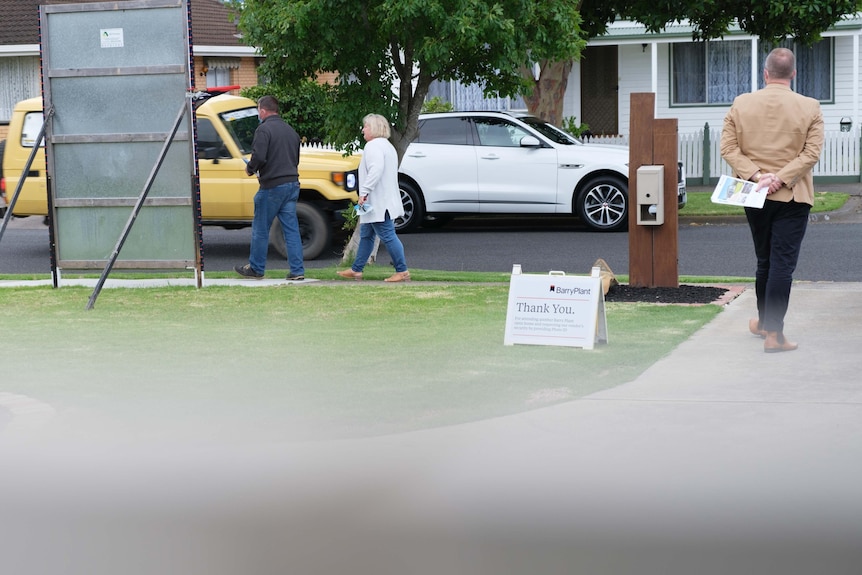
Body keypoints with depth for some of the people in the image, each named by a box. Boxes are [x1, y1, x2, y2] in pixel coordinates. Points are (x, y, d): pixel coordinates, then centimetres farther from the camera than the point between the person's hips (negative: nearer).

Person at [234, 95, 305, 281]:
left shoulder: (264, 129, -11)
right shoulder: (290, 130, 15)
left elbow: (259, 157, -20)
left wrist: (250, 168, -2)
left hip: (272, 186, -7)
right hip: (292, 184, 7)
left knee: (260, 229, 6)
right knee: (291, 229, 6)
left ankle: (256, 268, 15)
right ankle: (297, 271, 2)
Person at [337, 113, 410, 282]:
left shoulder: (373, 145, -14)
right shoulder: (387, 146, 19)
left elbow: (376, 170, -29)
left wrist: (364, 191, -28)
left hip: (378, 203, -11)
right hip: (383, 201, 11)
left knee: (387, 235, -9)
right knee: (366, 235, 17)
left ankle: (402, 271, -8)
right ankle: (356, 270, 24)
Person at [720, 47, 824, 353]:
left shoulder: (740, 104, -1)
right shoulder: (810, 108, -7)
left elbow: (729, 148, -6)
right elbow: (811, 153, -13)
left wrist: (756, 175, -11)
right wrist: (780, 179, -16)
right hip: (793, 198, -3)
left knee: (764, 262, 19)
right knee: (783, 264, -3)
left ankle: (763, 321, 34)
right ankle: (773, 333, -8)